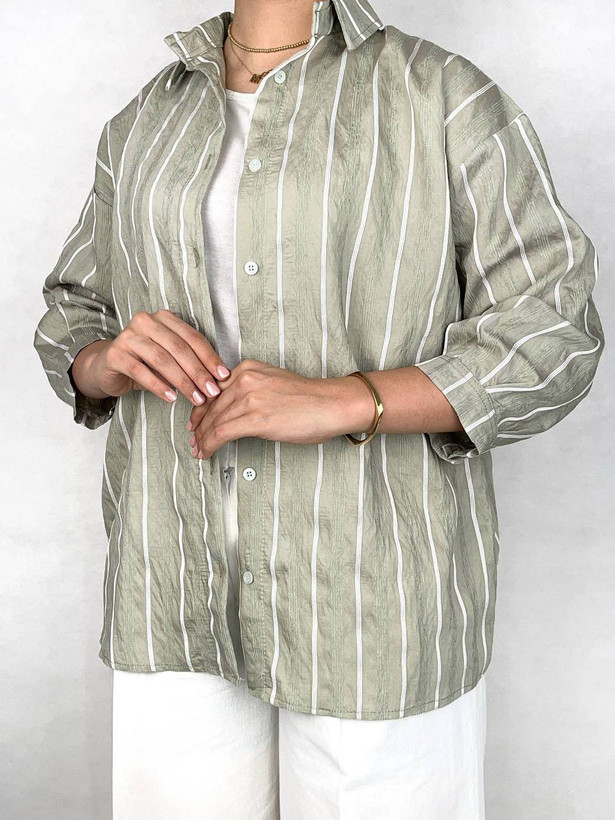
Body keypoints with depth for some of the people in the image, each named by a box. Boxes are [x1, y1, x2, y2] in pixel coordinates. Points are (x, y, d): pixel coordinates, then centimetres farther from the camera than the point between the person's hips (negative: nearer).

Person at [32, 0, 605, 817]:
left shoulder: (446, 97, -3)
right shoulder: (145, 123, 11)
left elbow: (552, 333, -8)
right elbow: (71, 315, 17)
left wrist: (339, 402, -21)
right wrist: (105, 364, -8)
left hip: (374, 590, -3)